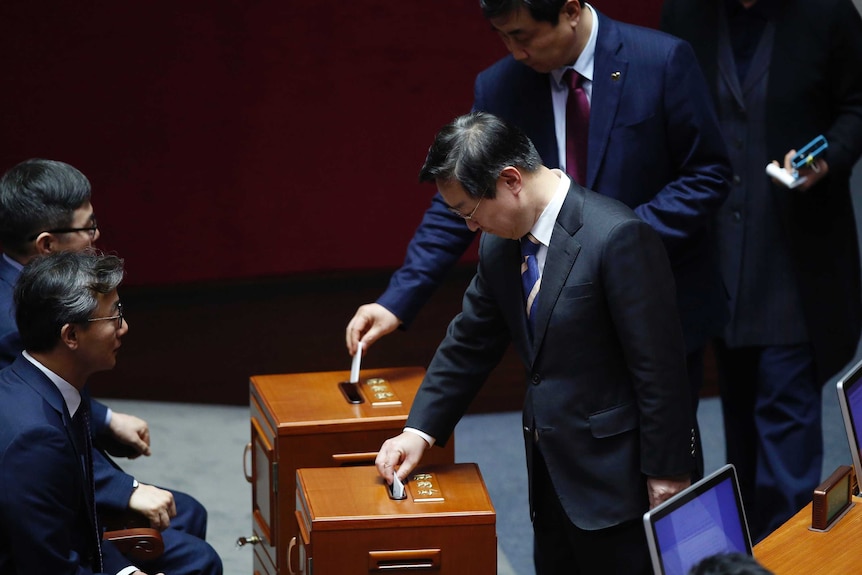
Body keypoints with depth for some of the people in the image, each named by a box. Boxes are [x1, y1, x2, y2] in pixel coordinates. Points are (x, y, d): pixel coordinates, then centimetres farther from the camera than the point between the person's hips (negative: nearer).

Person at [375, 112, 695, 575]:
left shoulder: (618, 238, -21)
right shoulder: (501, 244, 4)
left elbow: (660, 367, -19)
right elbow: (469, 344, 15)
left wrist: (667, 474, -16)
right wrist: (420, 430, 7)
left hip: (613, 479, -8)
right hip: (551, 476, 8)